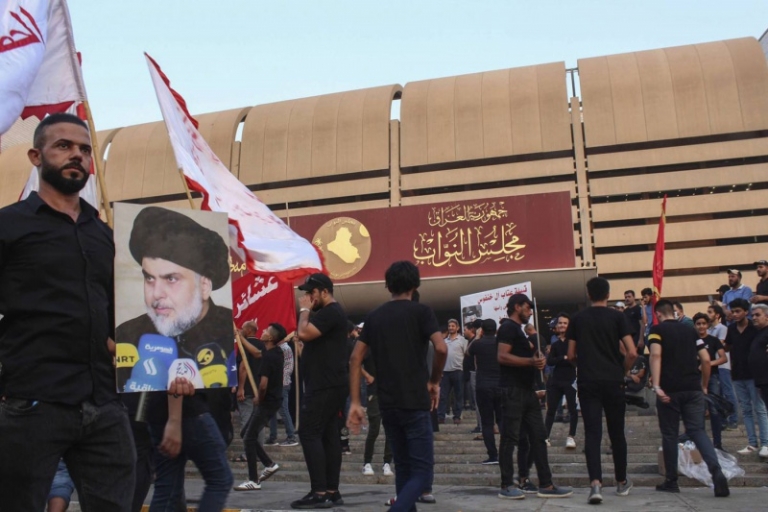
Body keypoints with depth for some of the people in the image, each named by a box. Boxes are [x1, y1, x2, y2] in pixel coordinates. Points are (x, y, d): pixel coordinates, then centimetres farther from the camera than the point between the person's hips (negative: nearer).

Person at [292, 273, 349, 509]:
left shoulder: (330, 312, -13)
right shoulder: (330, 312, 20)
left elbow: (304, 334, -22)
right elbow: (307, 335, 21)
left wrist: (304, 309, -9)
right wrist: (309, 310, 11)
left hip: (325, 386, -11)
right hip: (330, 385, 11)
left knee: (309, 433, -10)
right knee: (329, 435, 8)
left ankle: (319, 493, -11)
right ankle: (332, 492, 10)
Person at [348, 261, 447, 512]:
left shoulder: (374, 316, 11)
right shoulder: (421, 311, -3)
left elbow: (355, 358, 6)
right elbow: (441, 348, -17)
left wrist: (355, 402, 6)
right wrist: (434, 381, 0)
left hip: (387, 404, 5)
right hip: (414, 402, -5)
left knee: (403, 469, 17)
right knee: (422, 471, -2)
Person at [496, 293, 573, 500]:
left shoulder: (519, 330, 21)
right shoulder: (508, 328, -8)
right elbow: (502, 356, -19)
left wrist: (537, 358, 7)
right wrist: (530, 361, -23)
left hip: (527, 389, 10)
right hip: (513, 390, -10)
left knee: (538, 436, 8)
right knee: (510, 437, -5)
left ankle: (545, 485, 12)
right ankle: (506, 487, 1)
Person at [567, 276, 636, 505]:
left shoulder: (578, 319, 5)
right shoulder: (617, 317, -1)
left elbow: (571, 355, 8)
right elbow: (632, 353, -8)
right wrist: (622, 371, 9)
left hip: (587, 382, 0)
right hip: (613, 382, 0)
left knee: (592, 433, -3)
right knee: (617, 433, 13)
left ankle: (596, 483, -19)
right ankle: (622, 482, 28)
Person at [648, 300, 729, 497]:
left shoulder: (657, 329, 0)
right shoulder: (690, 330, 14)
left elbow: (656, 355, -16)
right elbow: (706, 359, 10)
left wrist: (656, 386, -21)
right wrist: (704, 385, 20)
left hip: (669, 390, -3)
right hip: (693, 389, 3)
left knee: (669, 434, 7)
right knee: (698, 431, 3)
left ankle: (671, 481, 13)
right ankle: (716, 471, -19)